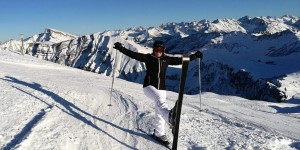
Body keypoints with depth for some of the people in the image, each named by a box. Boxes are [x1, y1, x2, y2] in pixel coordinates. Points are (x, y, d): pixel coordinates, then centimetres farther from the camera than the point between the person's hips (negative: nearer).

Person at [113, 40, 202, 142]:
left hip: (161, 88, 4)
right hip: (149, 86, -4)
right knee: (159, 99, -35)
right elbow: (133, 54, -8)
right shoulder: (148, 58, -1)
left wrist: (195, 55, 12)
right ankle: (170, 116, -62)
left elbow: (180, 60, 12)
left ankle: (159, 133, 23)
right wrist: (121, 48, -17)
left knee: (160, 112, 7)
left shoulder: (167, 59, 8)